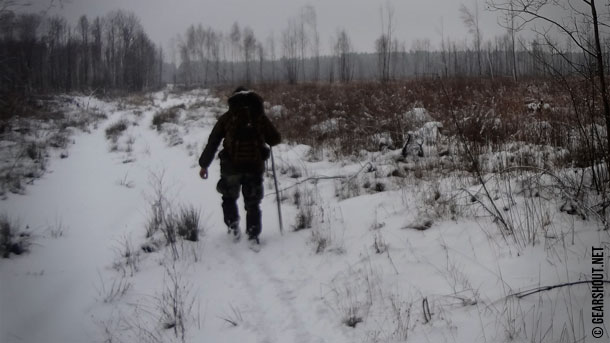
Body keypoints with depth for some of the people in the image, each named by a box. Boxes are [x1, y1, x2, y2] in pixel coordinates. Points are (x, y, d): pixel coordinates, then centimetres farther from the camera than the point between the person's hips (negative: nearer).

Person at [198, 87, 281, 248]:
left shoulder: (227, 117, 5)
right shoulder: (259, 116, 7)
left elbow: (212, 142, 5)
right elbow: (276, 138, 7)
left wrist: (204, 165, 11)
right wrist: (263, 141, 28)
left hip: (231, 166, -1)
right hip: (255, 166, 1)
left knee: (229, 198, 22)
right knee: (253, 203, 11)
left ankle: (233, 225, 8)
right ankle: (253, 236, 4)